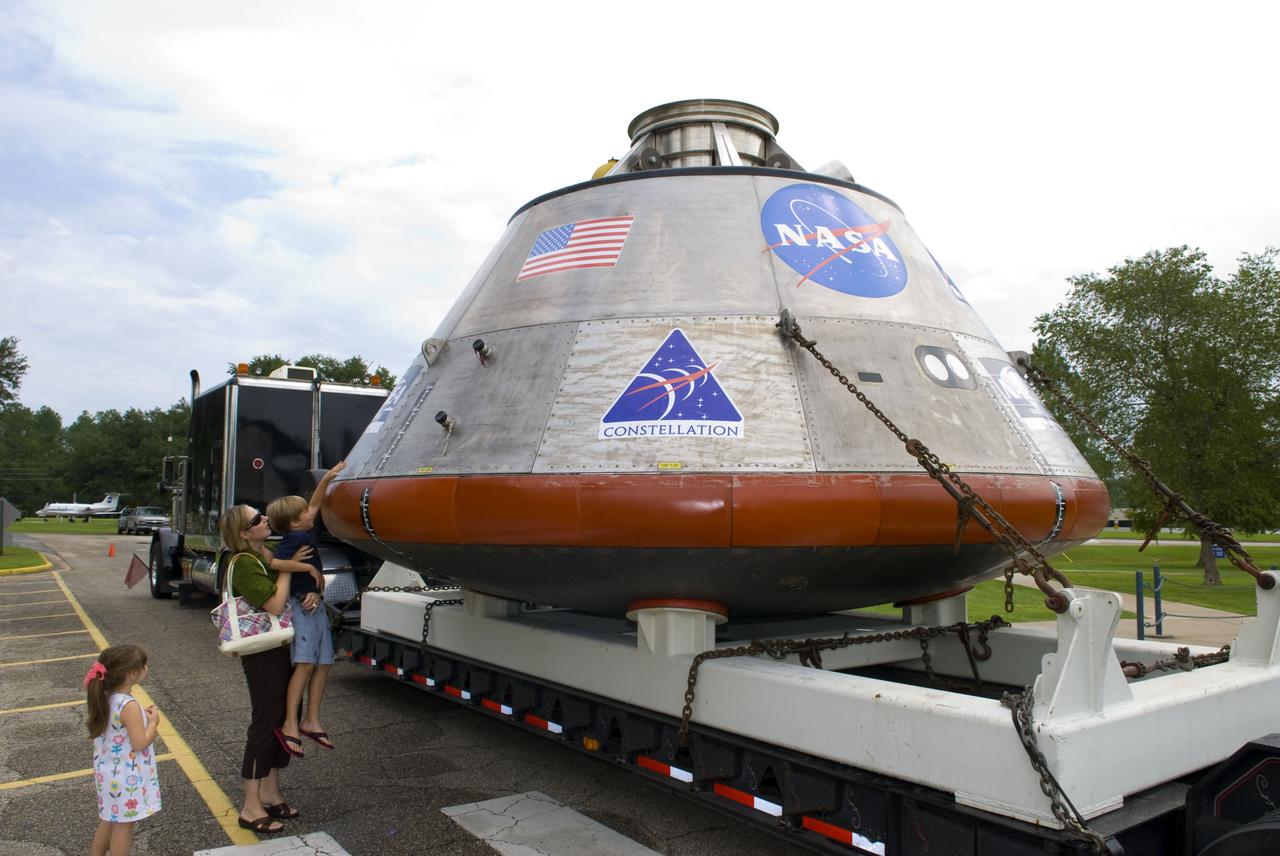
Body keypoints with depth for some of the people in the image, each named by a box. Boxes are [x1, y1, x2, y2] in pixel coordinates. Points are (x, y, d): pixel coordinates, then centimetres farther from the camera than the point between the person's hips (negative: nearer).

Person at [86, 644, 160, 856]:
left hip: (110, 772, 9)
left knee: (109, 821, 25)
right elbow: (139, 744, -25)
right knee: (123, 825, 8)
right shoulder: (129, 706, -29)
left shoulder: (107, 698, -3)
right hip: (126, 777, -9)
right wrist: (153, 722, -11)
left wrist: (142, 718, 2)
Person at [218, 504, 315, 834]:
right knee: (264, 723, -1)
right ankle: (251, 808, 11)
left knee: (283, 717, 16)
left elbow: (311, 571, 12)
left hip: (281, 649, 9)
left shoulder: (268, 554, 9)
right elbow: (274, 605, -23)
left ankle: (270, 793, 31)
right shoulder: (244, 563, -17)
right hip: (262, 655, -9)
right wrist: (286, 568, -15)